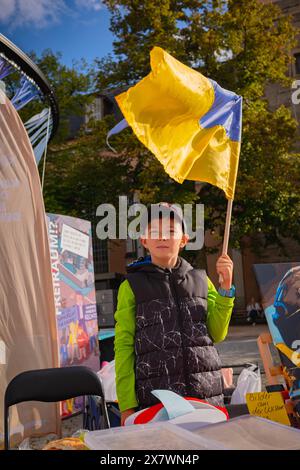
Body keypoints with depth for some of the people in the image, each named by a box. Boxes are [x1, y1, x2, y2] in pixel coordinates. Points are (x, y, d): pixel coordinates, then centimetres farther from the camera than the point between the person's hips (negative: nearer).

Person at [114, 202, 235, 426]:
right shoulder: (132, 286, 5)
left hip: (207, 396, 3)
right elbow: (123, 347, 2)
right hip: (155, 398, -2)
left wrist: (226, 287, -1)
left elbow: (217, 334, 10)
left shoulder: (201, 280, 14)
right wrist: (127, 405, -5)